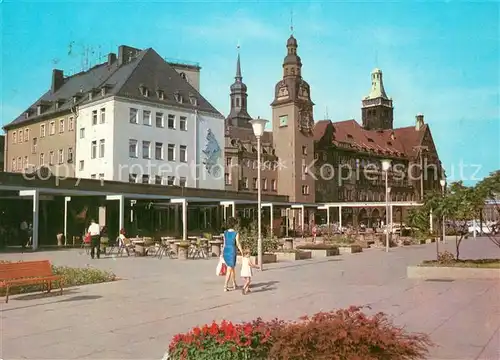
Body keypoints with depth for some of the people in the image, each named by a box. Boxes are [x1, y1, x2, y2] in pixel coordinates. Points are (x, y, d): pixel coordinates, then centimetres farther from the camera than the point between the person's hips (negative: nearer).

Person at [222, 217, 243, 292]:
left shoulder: (225, 232, 5)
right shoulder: (236, 233, -10)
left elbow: (224, 244, 9)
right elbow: (238, 245, -10)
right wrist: (242, 253, -1)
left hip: (225, 252, 6)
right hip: (232, 253, -6)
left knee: (232, 268, 19)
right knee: (229, 270, -1)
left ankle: (235, 285, 27)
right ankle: (225, 287, -6)